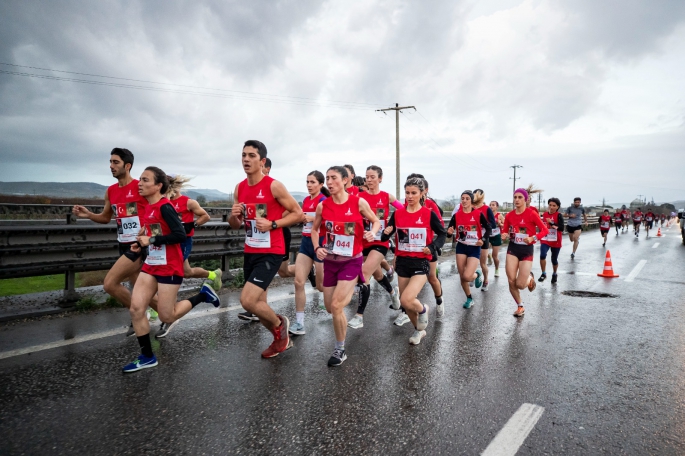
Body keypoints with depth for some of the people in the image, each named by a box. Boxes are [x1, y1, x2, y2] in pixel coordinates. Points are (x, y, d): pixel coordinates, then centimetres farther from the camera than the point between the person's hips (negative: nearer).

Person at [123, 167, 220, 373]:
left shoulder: (164, 207, -17)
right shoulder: (147, 208, 9)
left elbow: (180, 235, -25)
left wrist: (151, 240, -21)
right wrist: (141, 245, 4)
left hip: (169, 268, -8)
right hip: (150, 265, 8)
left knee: (167, 317, 0)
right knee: (135, 309, 0)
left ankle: (203, 294, 19)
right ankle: (147, 357, 13)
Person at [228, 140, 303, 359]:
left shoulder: (274, 186, -13)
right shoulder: (239, 188, 7)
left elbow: (298, 213, -8)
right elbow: (235, 225, 15)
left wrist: (272, 224, -19)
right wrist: (234, 216, -8)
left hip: (270, 253, -7)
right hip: (250, 253, 7)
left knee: (247, 301, -16)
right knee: (258, 304, 13)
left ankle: (280, 324, 14)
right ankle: (282, 338, 37)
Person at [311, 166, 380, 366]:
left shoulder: (359, 202, -11)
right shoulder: (323, 206, -5)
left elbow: (376, 221, 3)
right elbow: (315, 229, 10)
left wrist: (372, 232, -18)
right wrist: (317, 248, -7)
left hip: (351, 261, -4)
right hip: (330, 261, 4)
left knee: (336, 305, -15)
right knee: (330, 308, 10)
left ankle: (340, 350, 6)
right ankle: (348, 293, 47)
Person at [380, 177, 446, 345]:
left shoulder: (429, 214, -8)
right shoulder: (397, 214, 0)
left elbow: (442, 233, 3)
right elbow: (384, 237, 3)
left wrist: (432, 247, -15)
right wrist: (386, 233, -20)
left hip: (420, 263, -4)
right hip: (402, 262, 4)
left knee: (406, 300, -19)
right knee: (405, 303, 12)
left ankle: (422, 309, 16)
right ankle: (419, 329, 38)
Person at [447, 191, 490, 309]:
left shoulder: (478, 214, -7)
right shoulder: (456, 215, -1)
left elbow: (488, 228, -1)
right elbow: (449, 230, -2)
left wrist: (483, 239, -16)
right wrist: (449, 232, -25)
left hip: (474, 248, -3)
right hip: (461, 247, 3)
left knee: (467, 276, -17)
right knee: (462, 276, 4)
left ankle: (477, 274, 20)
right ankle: (469, 298, 28)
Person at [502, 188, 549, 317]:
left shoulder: (531, 213, -11)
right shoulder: (509, 215, 0)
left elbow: (545, 230, -9)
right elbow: (505, 231, 12)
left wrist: (533, 238, -24)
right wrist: (504, 235, -11)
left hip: (527, 250, -3)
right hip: (512, 249, 3)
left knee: (520, 284, -7)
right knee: (511, 281, -3)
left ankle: (530, 278, 31)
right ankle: (520, 306, 20)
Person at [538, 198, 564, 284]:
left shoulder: (559, 215, -9)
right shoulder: (544, 215, 3)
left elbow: (561, 228, -21)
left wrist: (552, 223, -30)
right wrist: (540, 236, 13)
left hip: (555, 241, -2)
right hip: (545, 239, 2)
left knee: (554, 259, 10)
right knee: (542, 255, -21)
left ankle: (554, 274, 36)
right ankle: (543, 274, -5)